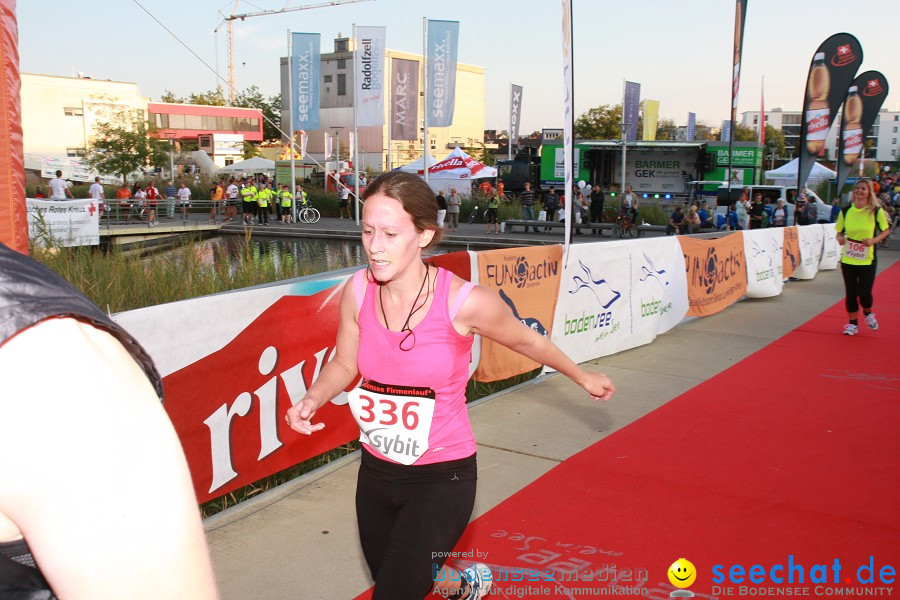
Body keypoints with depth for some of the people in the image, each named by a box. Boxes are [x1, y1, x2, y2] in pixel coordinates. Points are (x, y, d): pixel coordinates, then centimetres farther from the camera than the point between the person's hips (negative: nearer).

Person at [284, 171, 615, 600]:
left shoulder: (464, 302, -23)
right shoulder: (357, 291, -12)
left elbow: (527, 341, -3)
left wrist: (583, 377, 11)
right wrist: (313, 400, -15)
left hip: (443, 479, -5)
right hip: (376, 472, 5)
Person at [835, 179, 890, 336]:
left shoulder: (876, 211, -5)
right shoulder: (845, 211, 1)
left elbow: (886, 230, 4)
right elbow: (839, 232, 10)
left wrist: (873, 240, -14)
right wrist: (840, 238, -13)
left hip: (868, 259, -2)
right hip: (848, 259, 2)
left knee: (864, 292, -4)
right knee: (850, 292, 6)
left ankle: (868, 313, 29)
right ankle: (853, 323, 22)